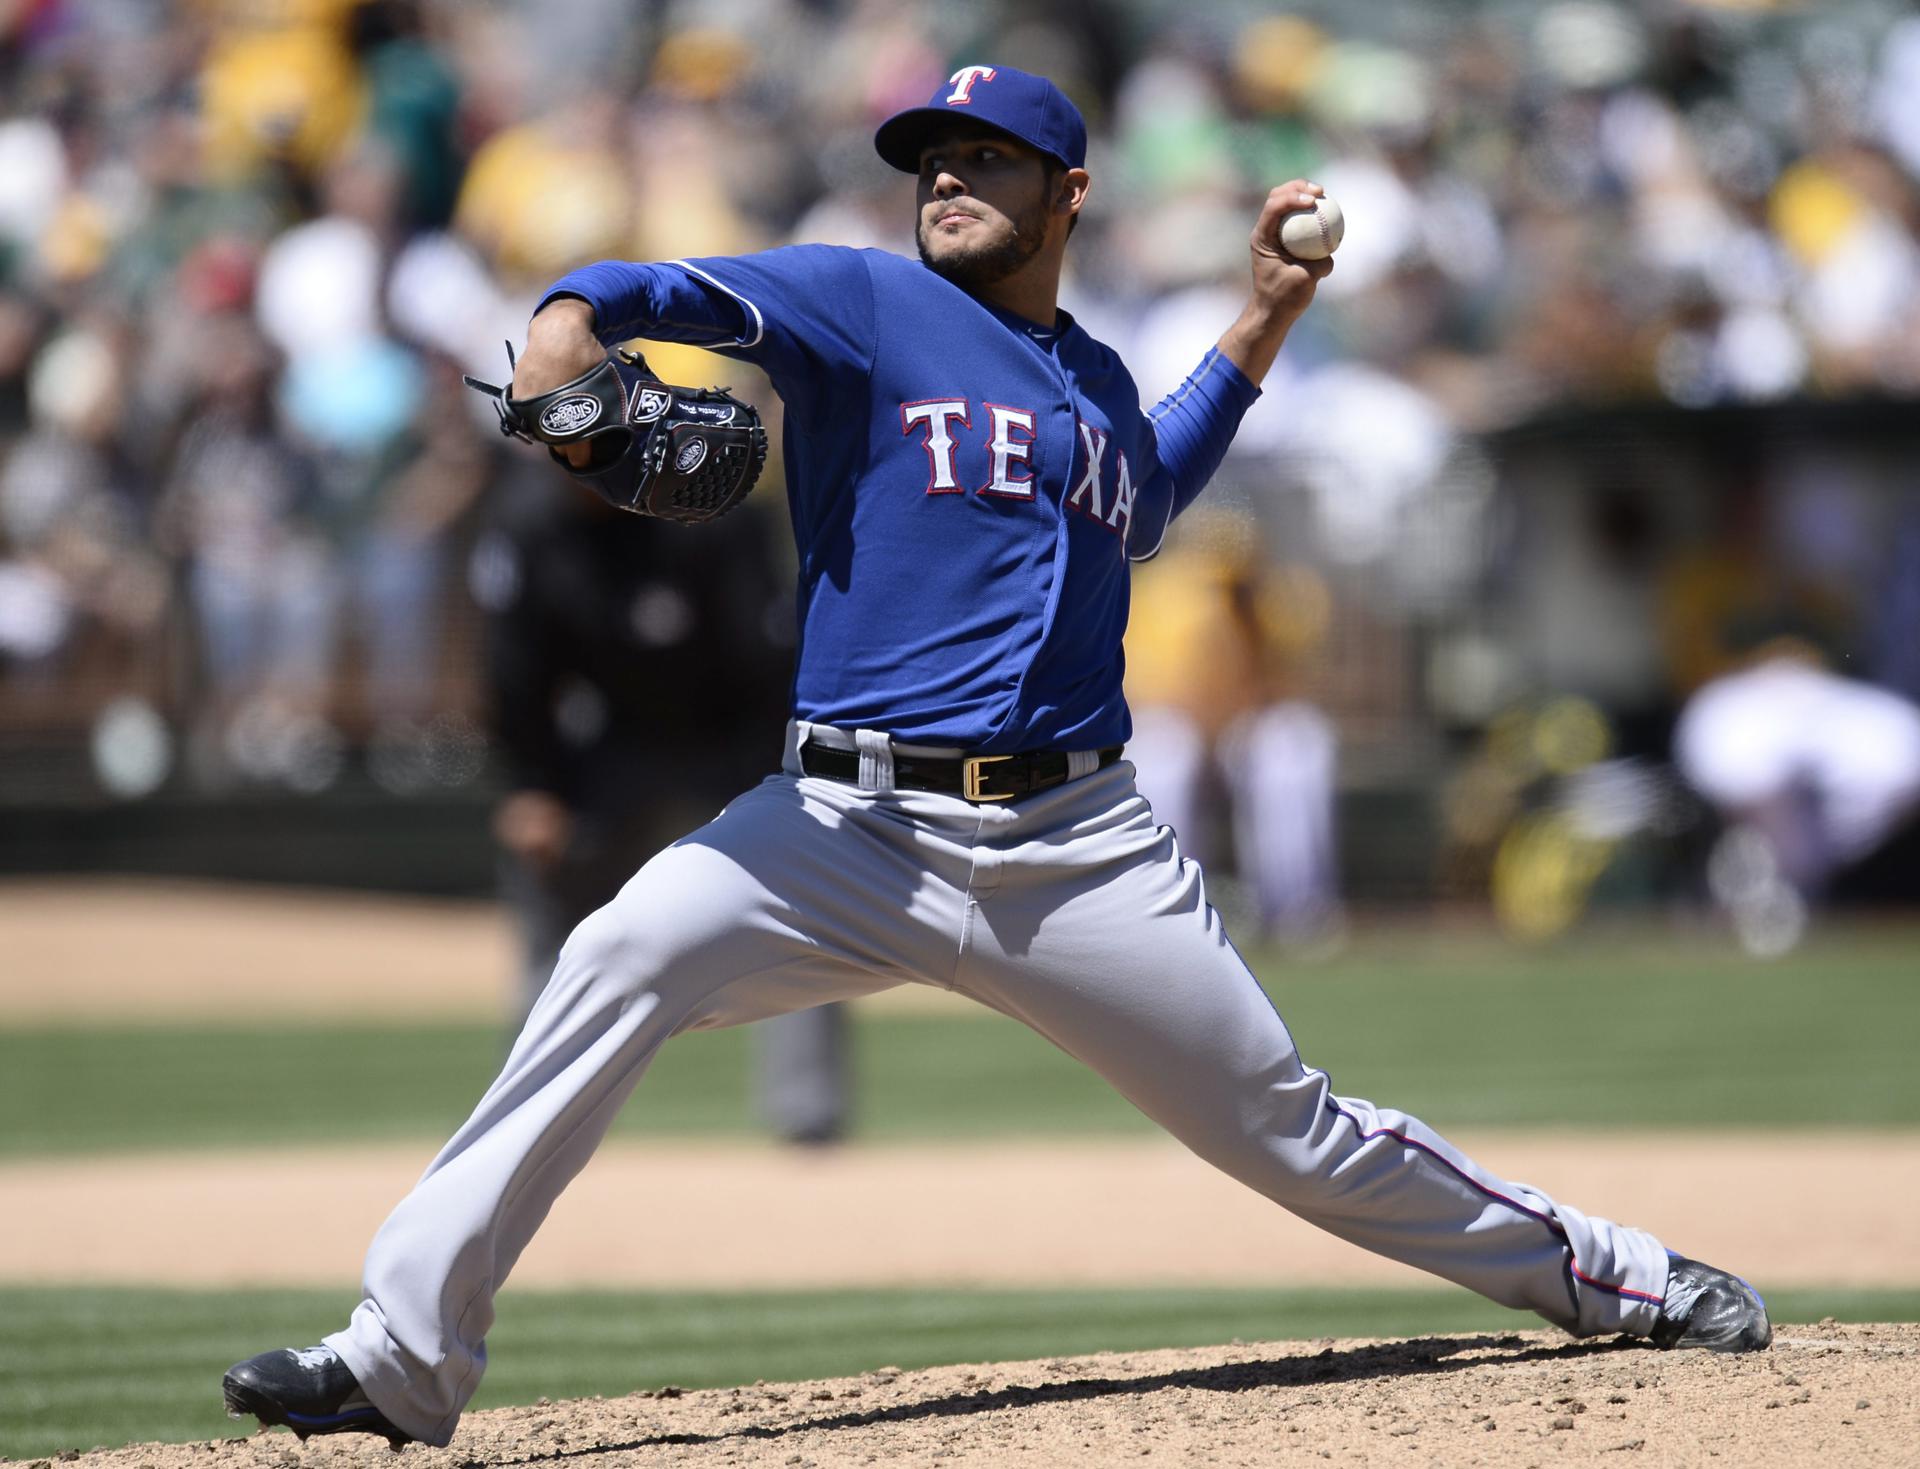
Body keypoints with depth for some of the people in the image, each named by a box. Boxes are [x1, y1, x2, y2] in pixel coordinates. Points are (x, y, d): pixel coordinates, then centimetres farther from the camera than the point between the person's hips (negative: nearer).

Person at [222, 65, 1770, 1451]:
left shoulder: (1103, 385, 17)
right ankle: (408, 1355, -25)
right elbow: (656, 296, -10)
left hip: (1084, 850, 3)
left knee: (1294, 1135, 6)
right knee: (624, 961, -28)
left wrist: (1265, 322, 30)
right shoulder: (860, 305, 3)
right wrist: (564, 336, -33)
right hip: (851, 827, -3)